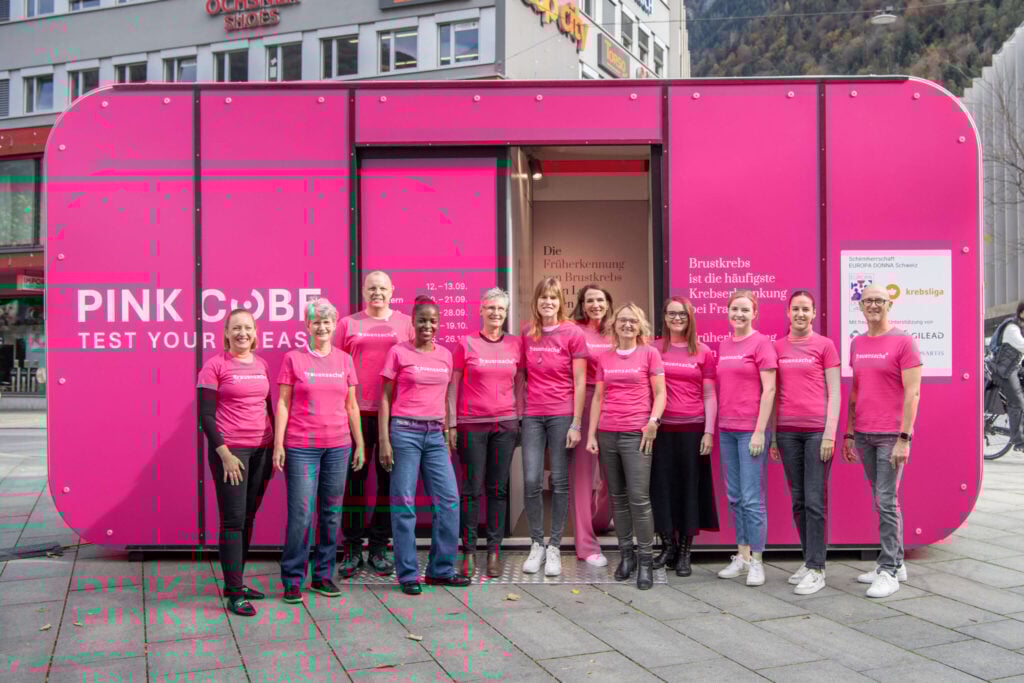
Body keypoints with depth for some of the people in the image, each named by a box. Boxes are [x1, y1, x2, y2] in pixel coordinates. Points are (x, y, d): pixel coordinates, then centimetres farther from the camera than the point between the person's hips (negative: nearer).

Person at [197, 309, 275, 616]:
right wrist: (224, 454, -14)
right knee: (233, 519, -5)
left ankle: (235, 582, 21)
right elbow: (206, 415, -8)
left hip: (262, 450, 5)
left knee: (248, 518, 10)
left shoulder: (262, 365, 11)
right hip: (230, 450, -5)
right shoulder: (215, 365, -5)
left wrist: (275, 446, 13)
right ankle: (234, 593, 0)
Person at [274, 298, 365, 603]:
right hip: (301, 446, -3)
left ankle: (323, 575, 19)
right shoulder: (293, 359, 1)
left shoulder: (344, 360, 10)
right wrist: (278, 444, -6)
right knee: (301, 514, -5)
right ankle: (292, 581, 7)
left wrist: (359, 444, 11)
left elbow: (351, 405, 13)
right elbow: (283, 403, 0)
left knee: (332, 513, 7)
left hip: (338, 446, 3)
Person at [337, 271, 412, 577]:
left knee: (389, 478, 5)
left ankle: (379, 548, 17)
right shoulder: (348, 324, 9)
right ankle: (352, 549, 11)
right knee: (354, 478, 1)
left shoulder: (406, 323, 10)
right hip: (357, 412, 0)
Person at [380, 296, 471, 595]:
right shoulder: (398, 352, -1)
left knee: (449, 500, 1)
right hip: (404, 432, -4)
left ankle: (441, 569, 14)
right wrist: (384, 441, -8)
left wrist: (447, 432, 14)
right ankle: (408, 575, 8)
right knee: (404, 503, -1)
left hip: (435, 435, 5)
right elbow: (385, 398, -1)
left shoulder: (445, 355, 12)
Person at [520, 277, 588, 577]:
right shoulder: (526, 333, 7)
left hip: (562, 415, -2)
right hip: (533, 415, 3)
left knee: (560, 482, 3)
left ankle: (554, 547, 13)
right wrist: (518, 411, 6)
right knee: (531, 481, -1)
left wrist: (576, 424, -7)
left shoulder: (573, 333, -2)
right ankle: (537, 544, 14)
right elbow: (521, 374, 13)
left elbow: (580, 382, -3)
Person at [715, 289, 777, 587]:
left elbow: (769, 389, -10)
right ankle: (742, 555, 20)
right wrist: (716, 428, 11)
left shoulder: (761, 343, -5)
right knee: (734, 497, 11)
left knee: (752, 497, -4)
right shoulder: (724, 345, 13)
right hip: (727, 429, 6)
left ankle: (756, 561, 4)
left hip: (750, 430, -6)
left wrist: (759, 431, -15)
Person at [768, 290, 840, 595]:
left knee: (814, 500, -5)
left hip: (817, 430, -3)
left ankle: (816, 569, 0)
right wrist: (773, 436, 10)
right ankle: (809, 559, 19)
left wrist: (830, 434, -8)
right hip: (787, 430, 4)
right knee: (798, 499, 8)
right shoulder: (777, 347, 11)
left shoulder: (825, 345, 2)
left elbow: (834, 393, 0)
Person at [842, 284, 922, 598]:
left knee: (886, 501, -7)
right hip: (864, 436, 6)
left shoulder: (903, 342, -6)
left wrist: (904, 438, -16)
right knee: (882, 501, 11)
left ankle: (888, 571, -1)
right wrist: (849, 434, 15)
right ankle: (896, 563, 21)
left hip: (892, 436, -6)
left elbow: (912, 392, -10)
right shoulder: (856, 344, 13)